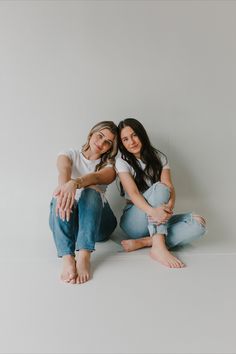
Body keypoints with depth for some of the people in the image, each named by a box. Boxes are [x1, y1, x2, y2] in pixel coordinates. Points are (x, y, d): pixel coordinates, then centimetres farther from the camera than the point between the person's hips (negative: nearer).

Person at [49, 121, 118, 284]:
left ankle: (84, 256, -49)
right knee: (61, 197, -32)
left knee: (91, 191, -32)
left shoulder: (109, 166, 8)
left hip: (97, 221, 0)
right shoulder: (69, 155, 9)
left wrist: (75, 183, -42)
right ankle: (67, 258, -49)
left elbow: (96, 177, -19)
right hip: (66, 221, 1)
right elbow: (64, 171, -17)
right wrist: (65, 185, -43)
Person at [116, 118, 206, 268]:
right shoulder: (122, 162, -2)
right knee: (159, 187, -30)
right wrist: (152, 211, -39)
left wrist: (169, 207, -31)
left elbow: (170, 188, -7)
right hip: (135, 220, -3)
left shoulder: (159, 158, 7)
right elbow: (133, 193, -18)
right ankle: (159, 247, -42)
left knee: (198, 223, -23)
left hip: (157, 222, 4)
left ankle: (143, 242, -33)